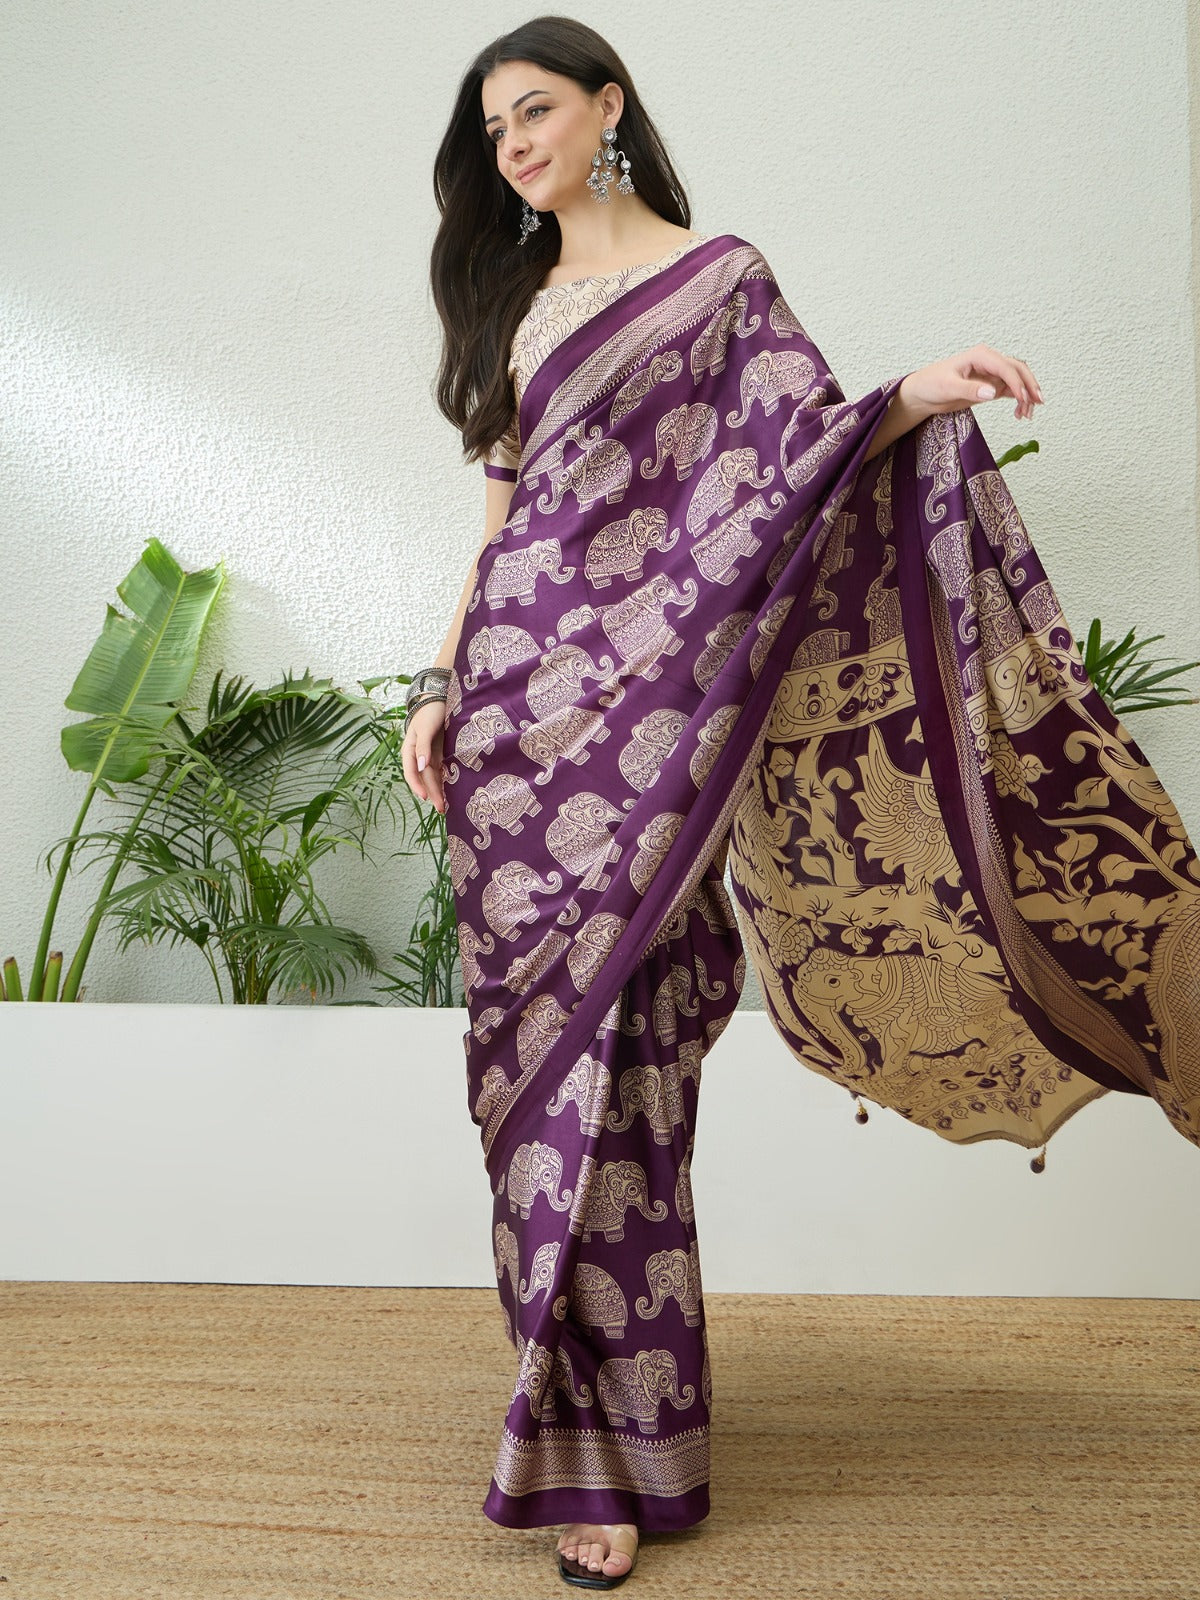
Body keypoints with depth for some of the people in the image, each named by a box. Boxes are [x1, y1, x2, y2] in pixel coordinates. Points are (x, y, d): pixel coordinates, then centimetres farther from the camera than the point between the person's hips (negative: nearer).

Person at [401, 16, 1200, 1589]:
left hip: (639, 704, -5)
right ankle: (587, 1421, 17)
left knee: (612, 1058, -7)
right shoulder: (513, 304, 21)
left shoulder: (717, 275, 7)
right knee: (541, 1051, 3)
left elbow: (799, 452, -2)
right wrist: (442, 689, 10)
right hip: (516, 701, 5)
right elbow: (501, 518, 18)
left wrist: (915, 397, -21)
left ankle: (612, 1449, 4)